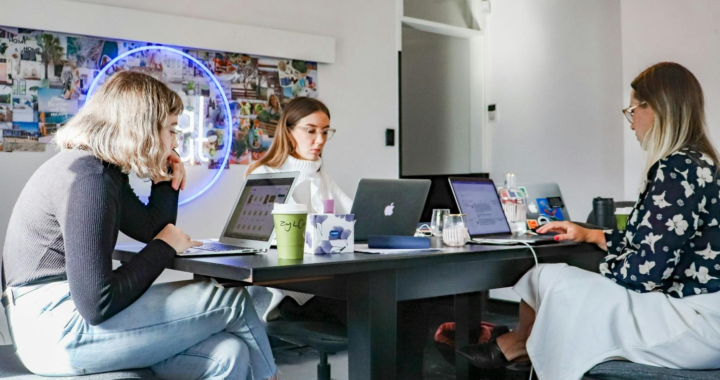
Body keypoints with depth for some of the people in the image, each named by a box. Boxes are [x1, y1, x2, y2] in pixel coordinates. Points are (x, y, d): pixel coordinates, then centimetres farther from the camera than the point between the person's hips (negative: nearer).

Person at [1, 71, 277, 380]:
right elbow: (97, 305, -22)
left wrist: (165, 177, 11)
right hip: (57, 330, -9)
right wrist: (165, 248, -10)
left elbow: (151, 230, 24)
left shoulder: (104, 170, 11)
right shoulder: (88, 178, -19)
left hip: (75, 316, 9)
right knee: (234, 303, -6)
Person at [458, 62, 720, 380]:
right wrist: (591, 234, 26)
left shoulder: (680, 169, -19)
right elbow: (654, 245, 20)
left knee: (551, 280, -7)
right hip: (682, 304, 10)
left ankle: (513, 346, 19)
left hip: (694, 322, -10)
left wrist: (602, 272, -2)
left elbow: (647, 268, -22)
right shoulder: (691, 164, 14)